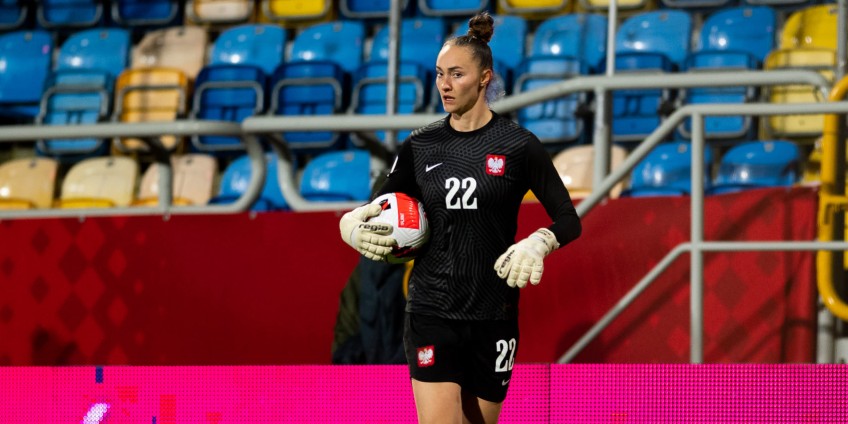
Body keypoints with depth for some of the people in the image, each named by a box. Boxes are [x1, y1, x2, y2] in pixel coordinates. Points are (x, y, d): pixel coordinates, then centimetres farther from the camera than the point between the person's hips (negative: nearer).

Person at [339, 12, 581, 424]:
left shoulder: (518, 145, -3)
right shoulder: (420, 146, 5)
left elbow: (568, 220, 1)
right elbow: (378, 209, 14)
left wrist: (538, 243, -19)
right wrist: (354, 225, -9)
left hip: (493, 317, -1)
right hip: (431, 312, 1)